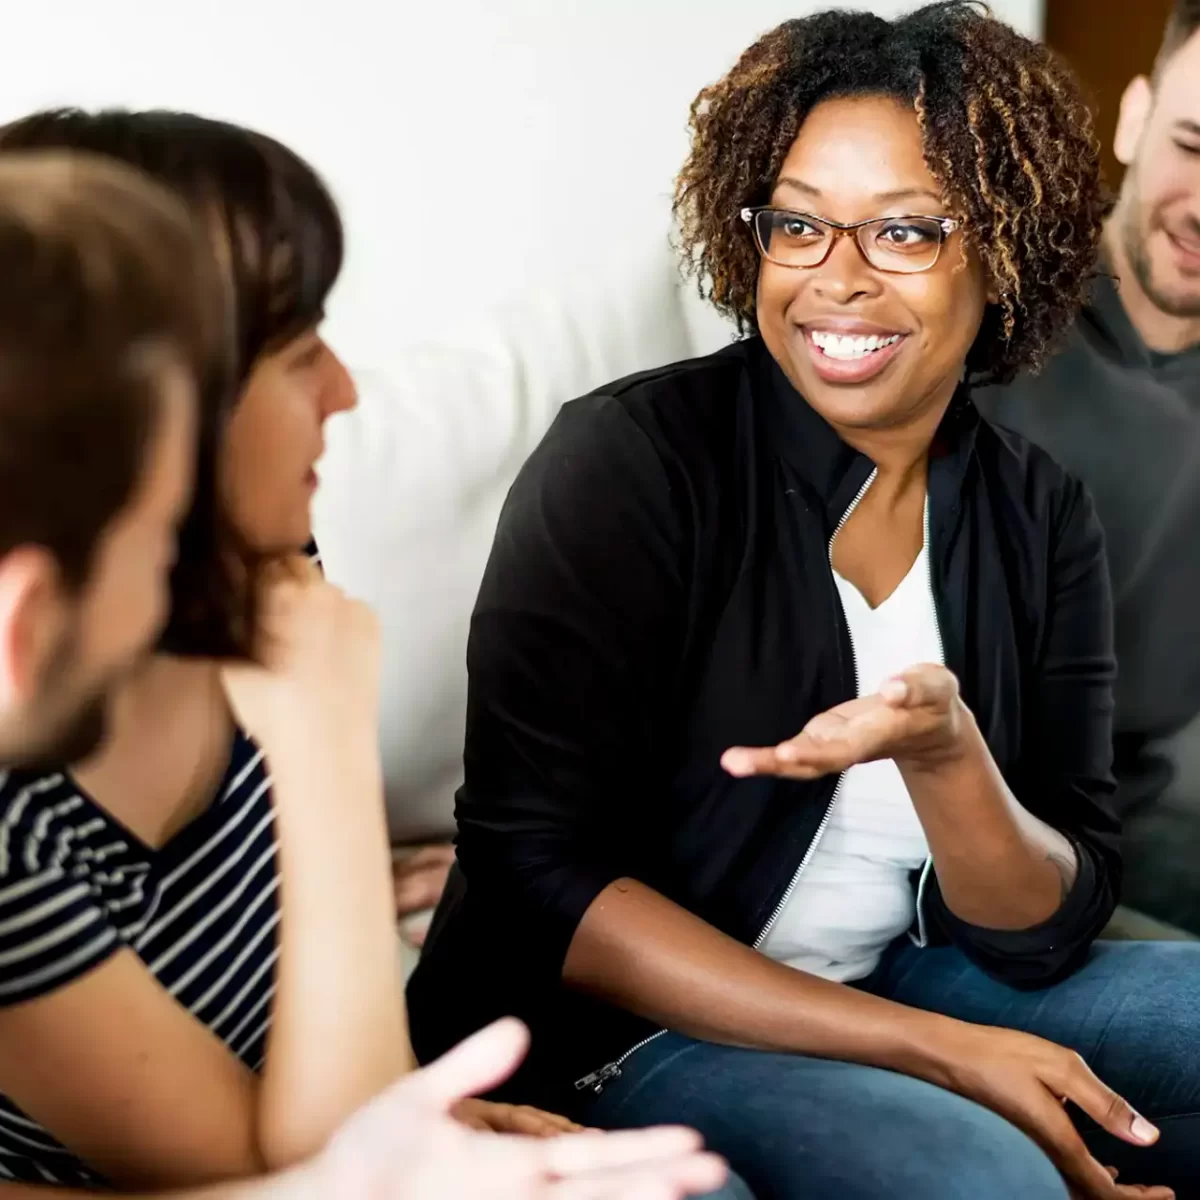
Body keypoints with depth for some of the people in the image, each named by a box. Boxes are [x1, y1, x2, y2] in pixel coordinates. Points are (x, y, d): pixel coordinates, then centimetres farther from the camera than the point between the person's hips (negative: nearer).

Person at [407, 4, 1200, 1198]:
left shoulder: (1036, 516, -1)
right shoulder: (624, 463, -15)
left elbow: (1047, 933, -3)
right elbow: (535, 878, -18)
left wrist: (941, 754, -27)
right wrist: (936, 1049, -21)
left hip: (893, 985, 6)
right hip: (609, 1035, -6)